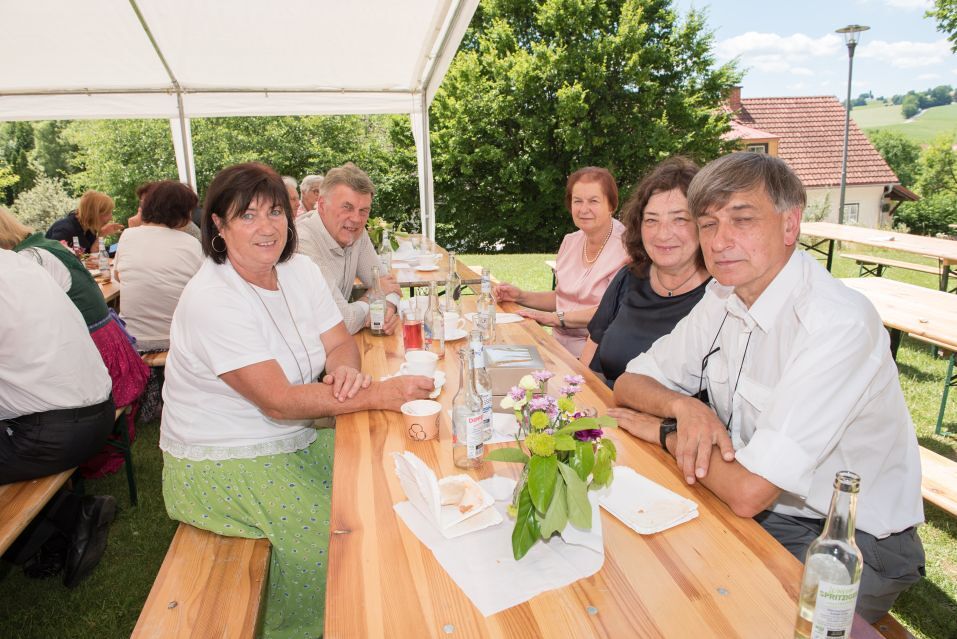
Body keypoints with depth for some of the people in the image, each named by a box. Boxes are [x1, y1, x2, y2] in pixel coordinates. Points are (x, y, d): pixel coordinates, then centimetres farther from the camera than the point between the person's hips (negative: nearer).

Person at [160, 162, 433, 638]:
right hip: (222, 462, -6)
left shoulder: (300, 270, -1)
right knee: (329, 531, -19)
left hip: (294, 437, 7)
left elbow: (339, 343, 1)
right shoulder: (210, 301, -24)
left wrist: (346, 370, -24)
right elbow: (278, 401, -29)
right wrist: (378, 394, -34)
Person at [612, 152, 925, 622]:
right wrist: (683, 406, -19)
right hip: (758, 507, 6)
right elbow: (628, 385, 3)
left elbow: (749, 491, -29)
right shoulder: (724, 297, -2)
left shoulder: (839, 324, -27)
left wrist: (665, 432, -13)